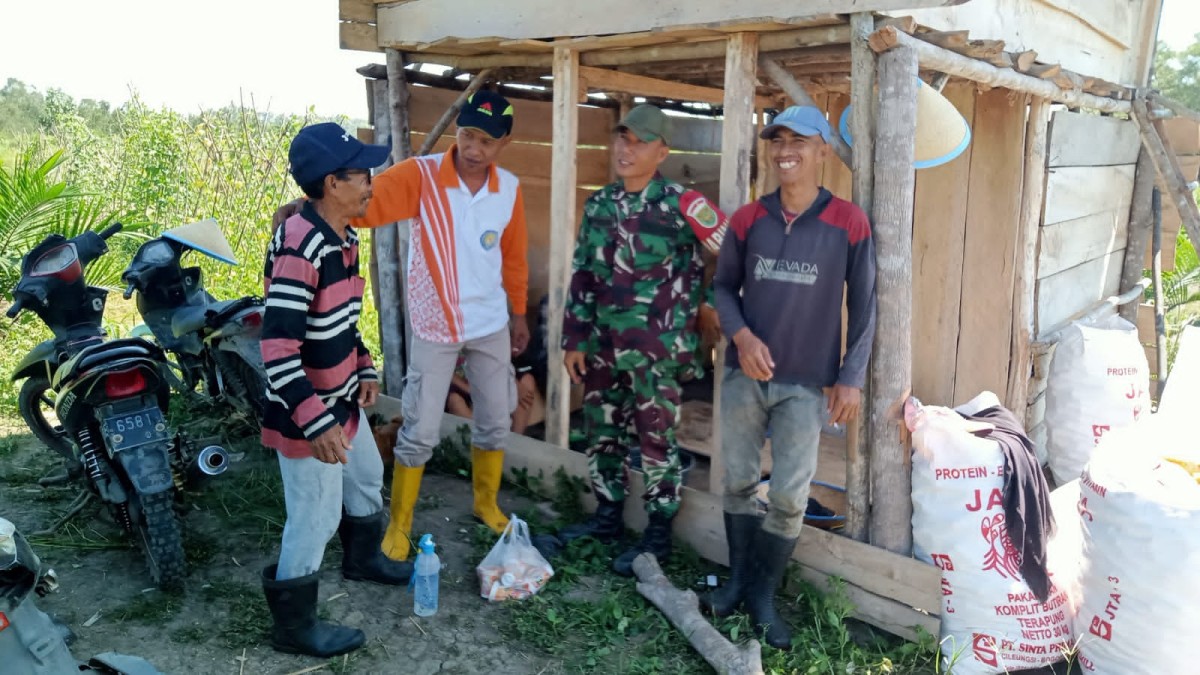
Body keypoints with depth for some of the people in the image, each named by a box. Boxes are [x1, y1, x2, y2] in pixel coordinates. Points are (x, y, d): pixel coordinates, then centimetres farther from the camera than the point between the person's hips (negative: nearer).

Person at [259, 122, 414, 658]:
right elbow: (277, 350, -31)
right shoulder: (299, 246, -27)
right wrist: (316, 423, -32)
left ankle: (362, 558, 54)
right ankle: (293, 625, 25)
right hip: (306, 410, -10)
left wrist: (364, 370, 20)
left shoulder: (343, 236, 3)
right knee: (316, 517, 4)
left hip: (340, 399, 10)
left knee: (366, 477, 28)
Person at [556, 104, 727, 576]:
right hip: (603, 344, 6)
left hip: (657, 347, -6)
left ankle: (658, 536, 19)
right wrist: (574, 339, 8)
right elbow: (583, 276, 10)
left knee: (656, 441, 4)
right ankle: (608, 516, 33)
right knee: (601, 433, 16)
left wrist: (712, 306, -3)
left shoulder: (681, 204, -11)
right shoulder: (599, 204, 7)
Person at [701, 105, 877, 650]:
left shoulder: (848, 224, -7)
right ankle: (739, 577, 31)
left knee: (789, 495, 2)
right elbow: (724, 286, 8)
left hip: (806, 383, -3)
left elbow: (863, 306, -2)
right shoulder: (747, 219, 1)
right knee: (738, 481, 12)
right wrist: (741, 335, -11)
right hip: (744, 374, 3)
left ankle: (764, 594, 20)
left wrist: (852, 377, -5)